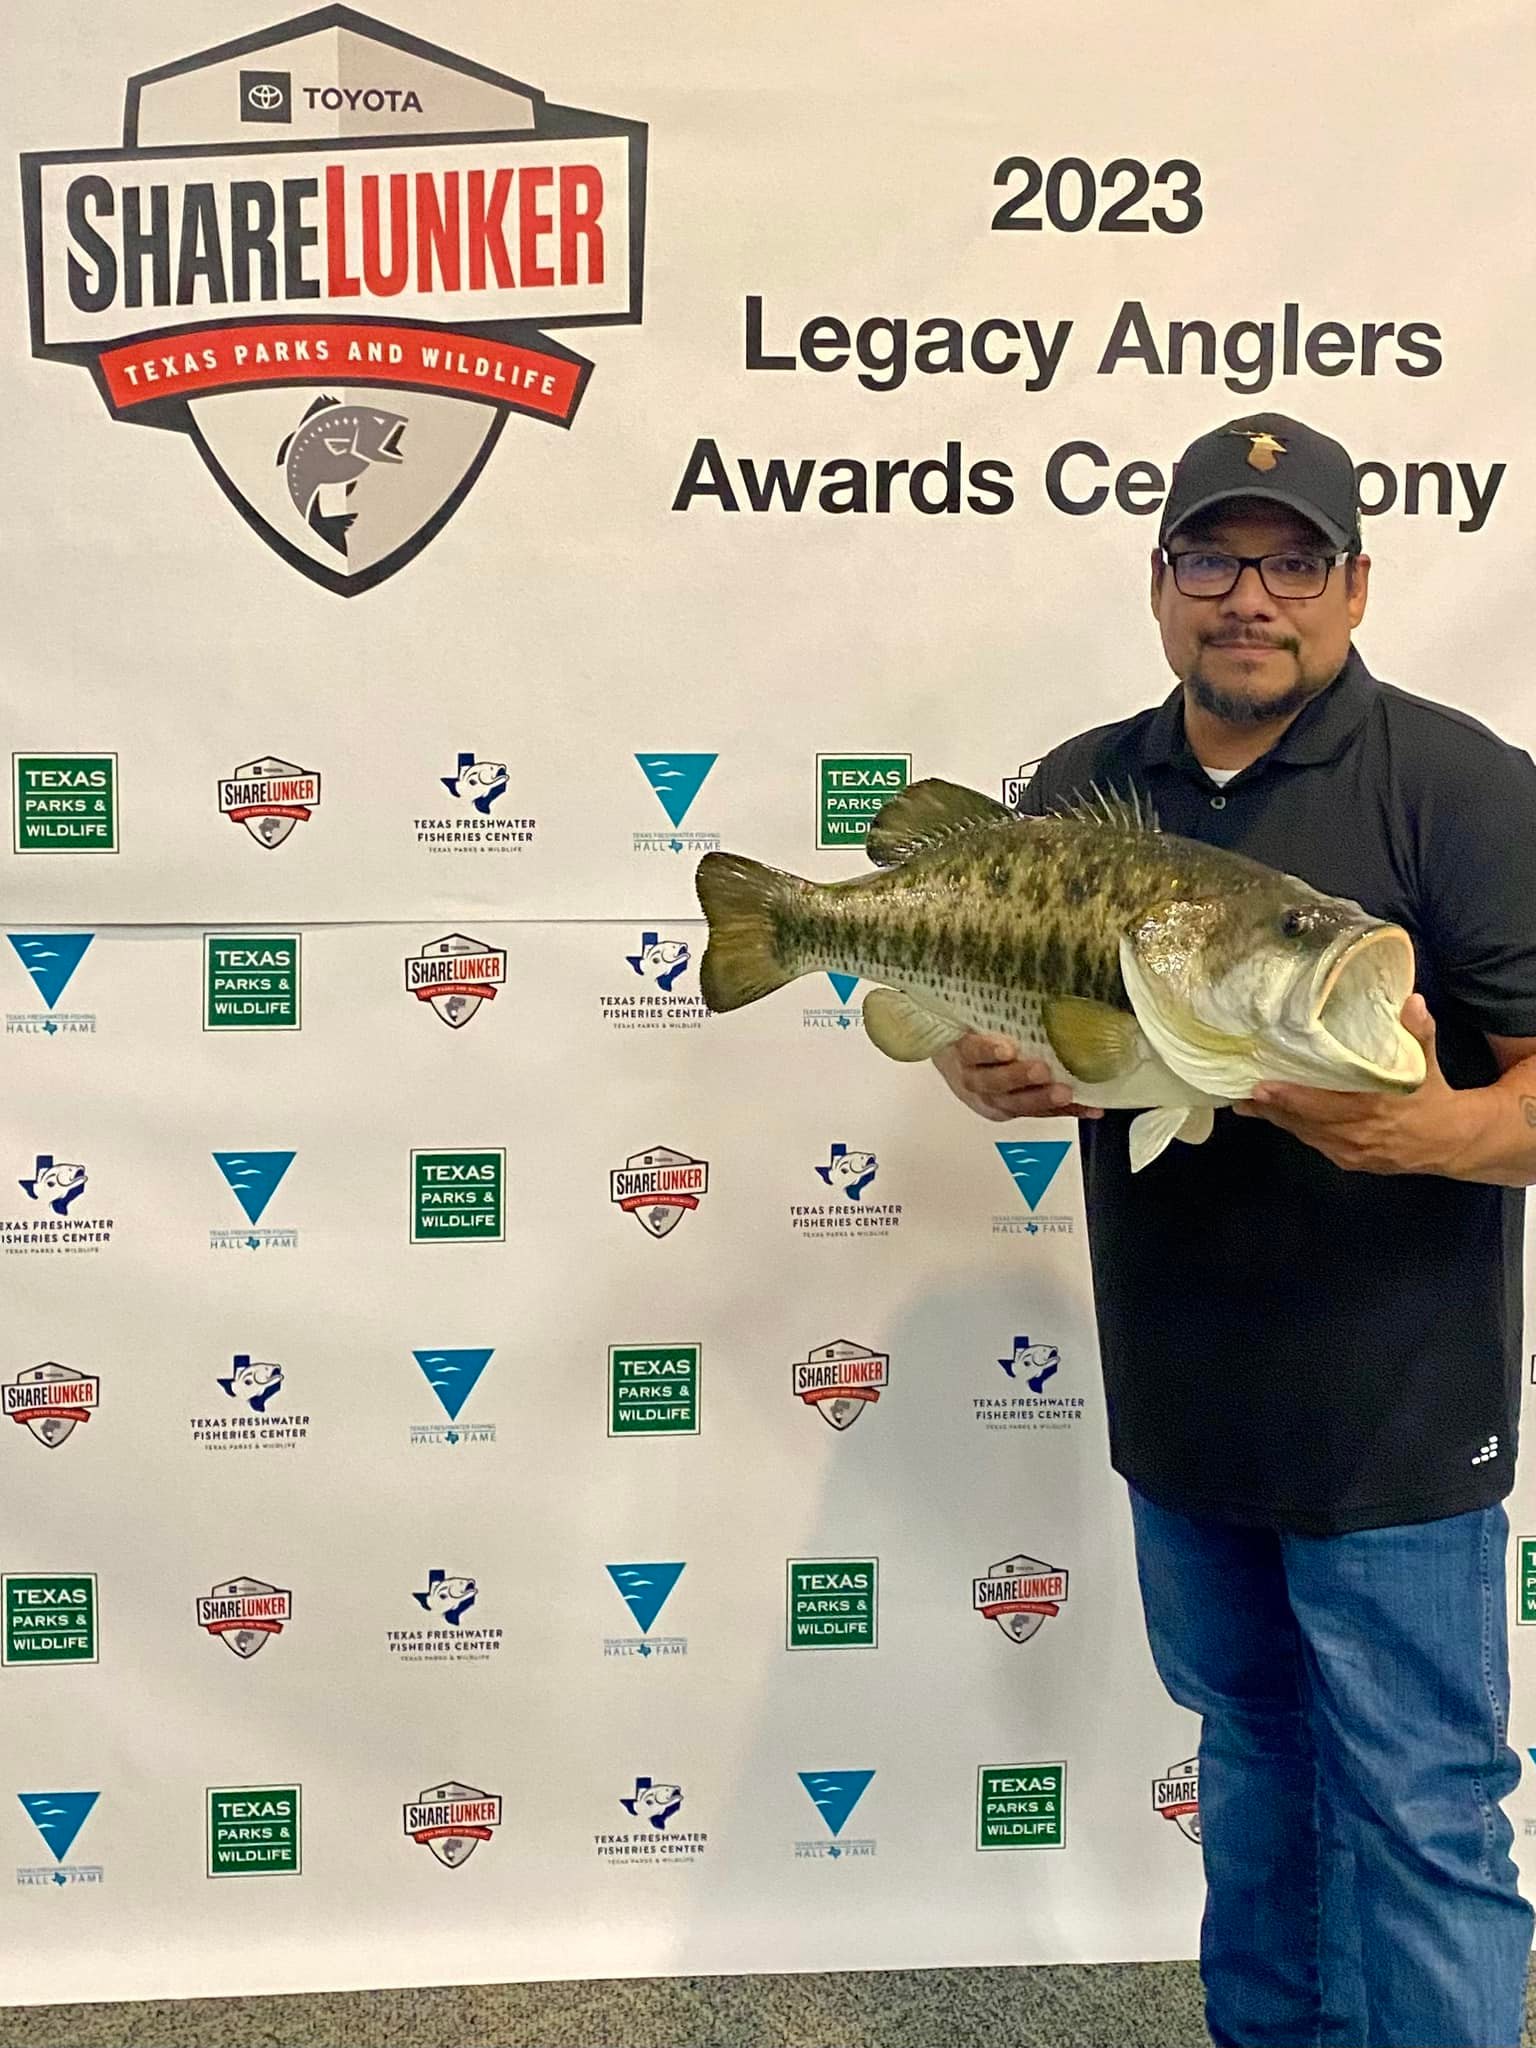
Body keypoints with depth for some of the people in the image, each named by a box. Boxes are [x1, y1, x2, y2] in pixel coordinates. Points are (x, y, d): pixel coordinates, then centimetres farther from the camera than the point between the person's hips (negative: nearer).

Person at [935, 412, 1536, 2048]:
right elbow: (969, 1004, 12)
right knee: (1247, 1753, 23)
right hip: (1178, 1405, 6)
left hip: (1391, 1415, -5)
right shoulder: (1082, 789, 5)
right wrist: (983, 1078, -11)